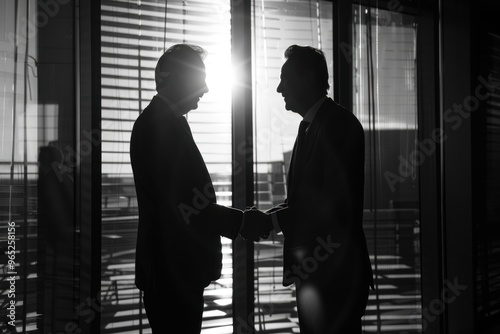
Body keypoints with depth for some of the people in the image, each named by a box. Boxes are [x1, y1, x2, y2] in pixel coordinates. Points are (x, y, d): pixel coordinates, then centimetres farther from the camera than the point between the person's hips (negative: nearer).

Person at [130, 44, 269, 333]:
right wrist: (240, 222, -15)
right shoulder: (163, 124, -17)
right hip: (173, 270, -10)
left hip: (173, 269, 10)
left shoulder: (156, 120, 15)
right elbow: (185, 204, -23)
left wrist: (237, 218, 15)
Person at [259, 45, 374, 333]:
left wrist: (276, 220, -15)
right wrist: (266, 216, 2)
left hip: (335, 274, -9)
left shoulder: (339, 124, -13)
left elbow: (335, 203, -20)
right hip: (312, 272, 9)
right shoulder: (310, 125, 16)